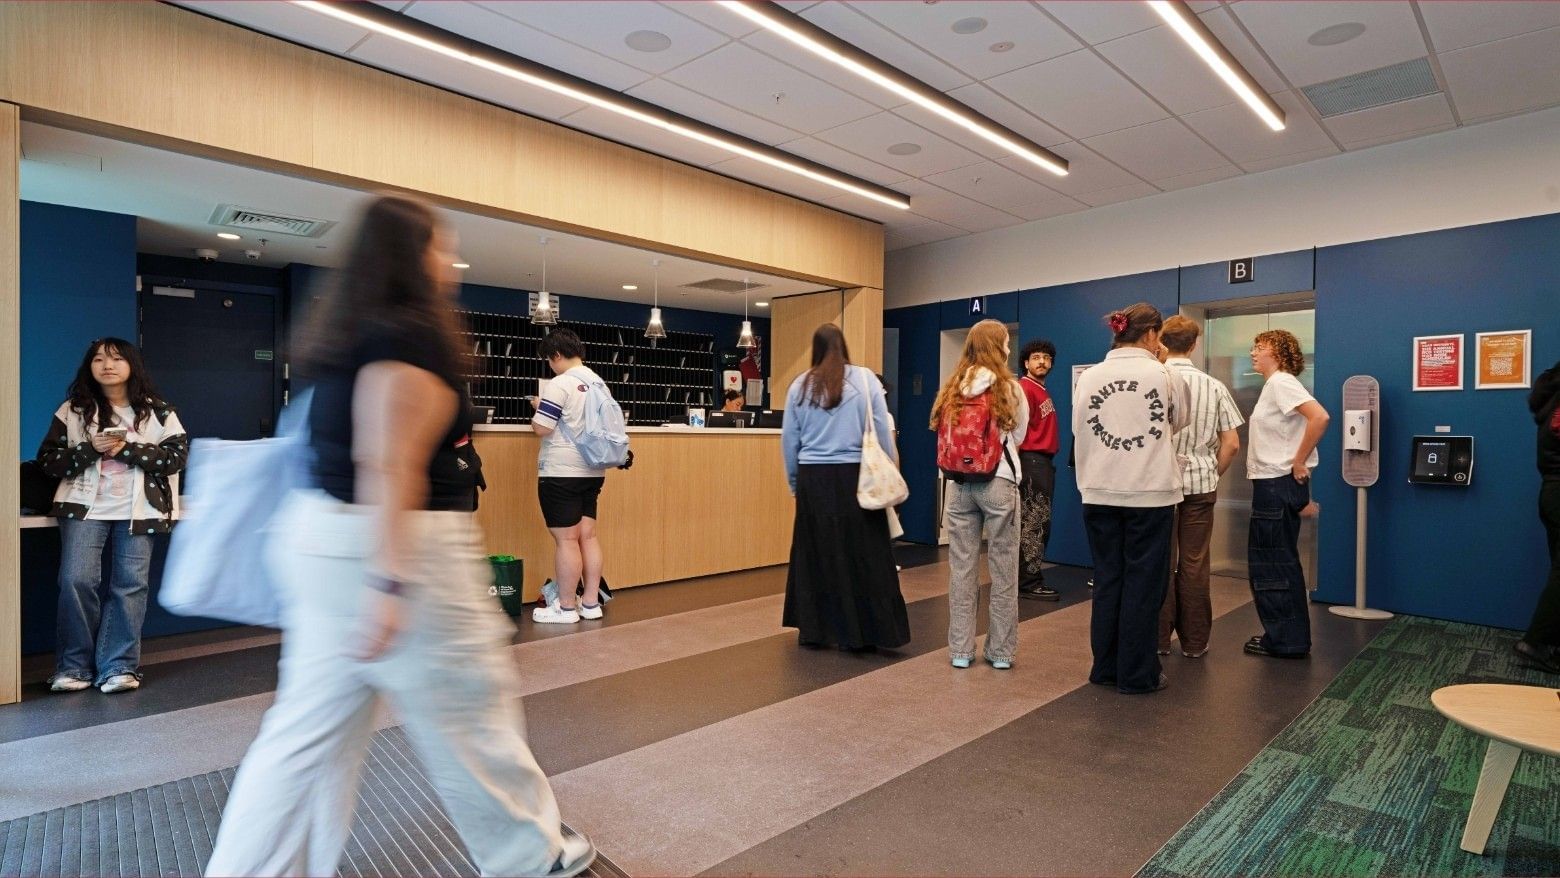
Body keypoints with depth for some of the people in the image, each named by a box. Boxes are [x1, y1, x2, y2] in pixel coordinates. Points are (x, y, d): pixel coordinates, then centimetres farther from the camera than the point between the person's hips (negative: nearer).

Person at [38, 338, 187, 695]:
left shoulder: (157, 410, 4)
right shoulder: (73, 409, 7)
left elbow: (178, 454, -4)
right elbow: (48, 459, 5)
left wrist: (126, 449, -15)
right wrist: (90, 448, -13)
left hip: (137, 509, -1)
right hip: (85, 506, 1)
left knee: (130, 585, -1)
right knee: (76, 580, -8)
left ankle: (118, 666, 6)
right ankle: (74, 666, 6)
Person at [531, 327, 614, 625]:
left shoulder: (560, 384, -13)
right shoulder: (599, 383, 11)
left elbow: (541, 428, -17)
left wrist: (539, 409, 4)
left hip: (562, 472, -8)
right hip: (592, 471, 8)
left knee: (566, 539, -1)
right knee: (587, 535, 11)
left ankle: (566, 608, 7)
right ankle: (590, 602, 16)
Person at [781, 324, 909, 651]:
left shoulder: (800, 385, 4)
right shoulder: (865, 379, -2)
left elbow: (789, 439, 6)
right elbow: (883, 433, -1)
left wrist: (795, 481, 16)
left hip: (813, 478, 2)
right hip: (855, 476, -2)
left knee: (815, 553, 12)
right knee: (862, 555, 6)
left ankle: (813, 628, 21)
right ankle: (862, 631, 12)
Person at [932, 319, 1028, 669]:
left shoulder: (952, 390, 5)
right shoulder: (1010, 389, -4)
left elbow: (945, 439, 10)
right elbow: (1018, 436, 7)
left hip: (959, 483, 3)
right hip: (999, 483, -3)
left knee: (961, 567, 8)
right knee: (1003, 568, 7)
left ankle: (960, 650, 15)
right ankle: (1000, 651, 16)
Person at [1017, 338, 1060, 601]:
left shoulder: (1043, 390, 19)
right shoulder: (1024, 388, -12)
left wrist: (1049, 460, 12)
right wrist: (1018, 465, -23)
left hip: (1045, 460, 10)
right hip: (1032, 460, -10)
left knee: (1038, 523, 14)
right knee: (1034, 523, -7)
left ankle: (1029, 576, 22)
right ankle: (1029, 582, -1)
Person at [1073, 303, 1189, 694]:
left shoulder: (1089, 376, -1)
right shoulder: (1166, 376, -6)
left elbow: (1079, 428, 6)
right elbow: (1177, 423, 11)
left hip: (1100, 492, 3)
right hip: (1150, 492, -3)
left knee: (1107, 579, 13)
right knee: (1143, 583, 7)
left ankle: (1105, 667, 23)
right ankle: (1137, 673, 15)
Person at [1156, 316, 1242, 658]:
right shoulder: (1214, 387, 1)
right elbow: (1232, 444, 0)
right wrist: (1213, 474, 14)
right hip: (1200, 483, 2)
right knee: (1194, 565, 8)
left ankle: (1159, 638, 14)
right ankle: (1194, 642, 17)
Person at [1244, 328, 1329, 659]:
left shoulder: (1281, 383, -13)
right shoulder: (1273, 385, 16)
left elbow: (1319, 417, -28)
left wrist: (1299, 462, -21)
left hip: (1277, 484, -10)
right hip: (1272, 483, 10)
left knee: (1271, 565, -2)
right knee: (1280, 563, 15)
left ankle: (1285, 640, 7)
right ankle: (1288, 637, 25)